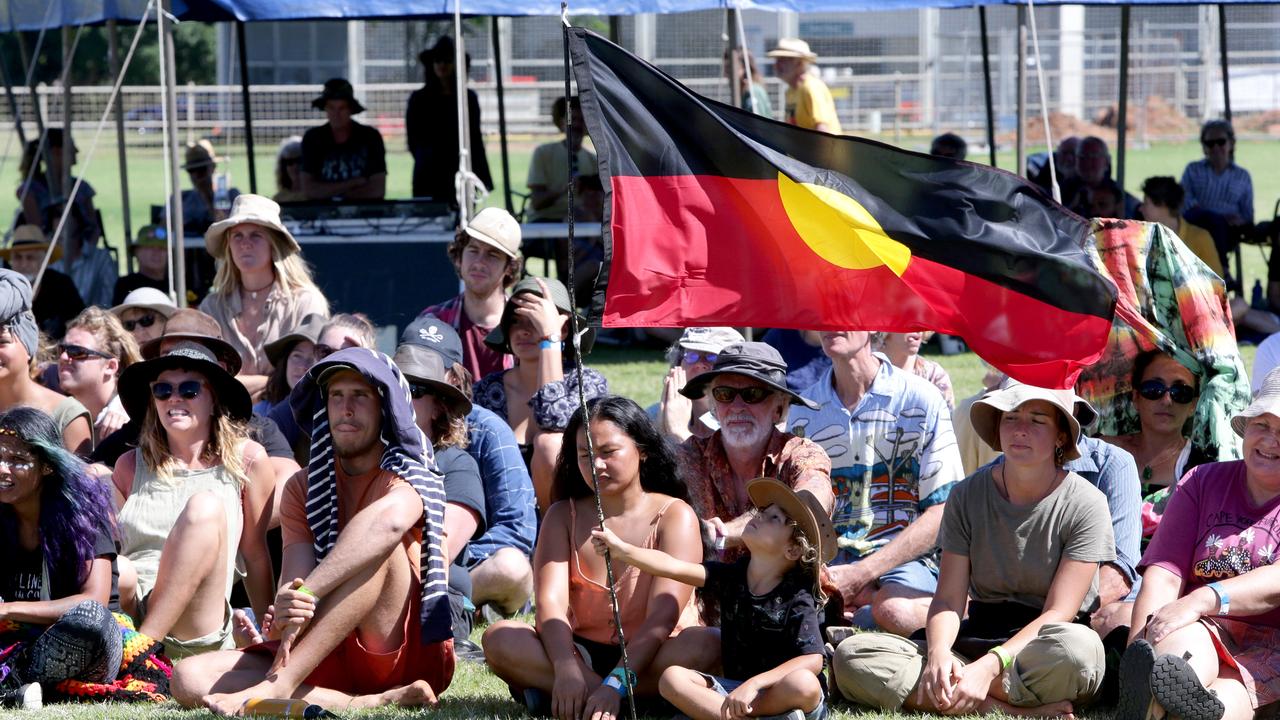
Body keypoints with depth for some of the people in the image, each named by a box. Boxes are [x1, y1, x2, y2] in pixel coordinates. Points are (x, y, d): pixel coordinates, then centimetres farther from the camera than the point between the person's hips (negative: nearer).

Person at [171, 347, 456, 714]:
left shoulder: (408, 476, -1)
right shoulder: (303, 488, 13)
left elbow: (391, 518, -28)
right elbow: (294, 584, -3)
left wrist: (306, 594, -35)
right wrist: (285, 617, -28)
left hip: (411, 651, -4)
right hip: (333, 661, 4)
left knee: (375, 539, -29)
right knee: (190, 678, -16)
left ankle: (276, 686, -36)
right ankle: (365, 703, -30)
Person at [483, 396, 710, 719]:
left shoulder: (674, 516, -6)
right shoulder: (563, 516, 5)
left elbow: (662, 615, -19)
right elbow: (550, 602, -11)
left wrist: (616, 684, -34)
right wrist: (566, 668, -33)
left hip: (653, 656, -2)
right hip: (582, 653, 2)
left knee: (704, 648, -36)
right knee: (498, 639, -22)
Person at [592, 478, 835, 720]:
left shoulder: (797, 600, -10)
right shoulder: (731, 577, 4)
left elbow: (813, 661, -21)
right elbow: (675, 567, -8)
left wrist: (755, 683, -30)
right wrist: (623, 550, -21)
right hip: (735, 689, 5)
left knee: (803, 683, -39)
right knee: (672, 678, -18)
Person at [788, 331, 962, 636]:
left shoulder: (921, 399, 0)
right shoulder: (804, 410, 13)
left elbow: (942, 512, -5)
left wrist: (860, 574, -14)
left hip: (907, 557, -3)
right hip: (830, 558, 3)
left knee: (895, 612, -38)